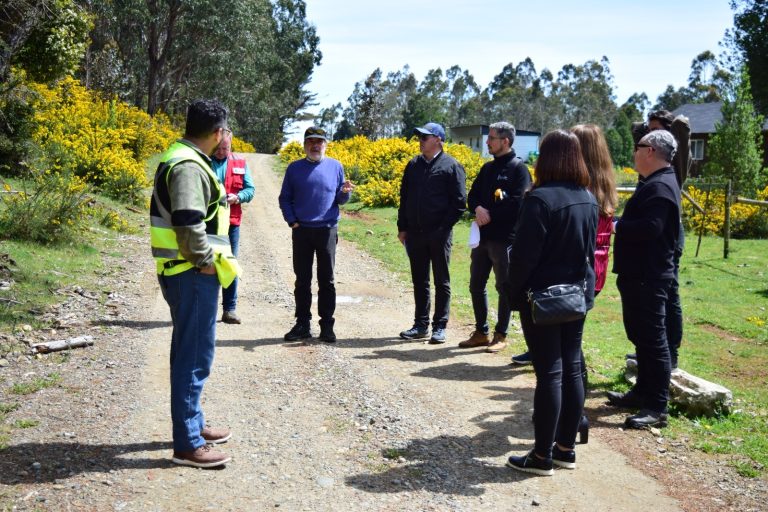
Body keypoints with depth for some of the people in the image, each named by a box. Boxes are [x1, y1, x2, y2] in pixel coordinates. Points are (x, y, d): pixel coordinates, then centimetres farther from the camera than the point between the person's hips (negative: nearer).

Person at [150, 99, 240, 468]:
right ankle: (187, 444, 2)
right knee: (195, 355, -5)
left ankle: (192, 424, 33)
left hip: (187, 272, 11)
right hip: (193, 275, -11)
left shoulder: (182, 158, 14)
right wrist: (205, 261, -17)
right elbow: (188, 223, -30)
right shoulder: (189, 167, -19)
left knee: (190, 351, 20)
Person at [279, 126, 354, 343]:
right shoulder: (294, 168, 5)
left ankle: (327, 325, 10)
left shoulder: (335, 166, 4)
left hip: (327, 230, -1)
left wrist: (345, 193, -14)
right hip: (301, 231, 1)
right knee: (302, 280, 7)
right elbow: (285, 199, 8)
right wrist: (292, 221, -5)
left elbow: (339, 200, 8)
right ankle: (302, 324, 15)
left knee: (326, 280, 4)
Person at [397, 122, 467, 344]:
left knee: (441, 282, 5)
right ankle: (420, 325, 19)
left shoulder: (451, 166, -5)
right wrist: (402, 228, 9)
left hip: (439, 234, -5)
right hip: (415, 233, 5)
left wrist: (445, 227, -12)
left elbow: (459, 202, -7)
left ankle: (439, 327, 11)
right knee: (419, 281, 11)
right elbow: (404, 197, 15)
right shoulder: (413, 165, 11)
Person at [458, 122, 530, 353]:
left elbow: (517, 203, -16)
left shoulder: (518, 168, -7)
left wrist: (490, 215, -12)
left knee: (504, 288, 3)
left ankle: (501, 335, 13)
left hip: (505, 238, -8)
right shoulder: (487, 168, 16)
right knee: (476, 285, 12)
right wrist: (478, 209, -8)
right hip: (483, 236, 8)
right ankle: (481, 332, 24)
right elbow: (472, 195, 13)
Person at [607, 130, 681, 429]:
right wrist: (620, 224, 2)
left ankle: (657, 408, -2)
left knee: (652, 339, -6)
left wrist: (615, 226, -19)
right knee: (641, 336, 19)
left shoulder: (660, 186, -18)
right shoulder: (654, 183, 17)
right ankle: (643, 392, 30)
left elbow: (650, 227, -29)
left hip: (648, 278, -11)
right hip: (639, 274, 11)